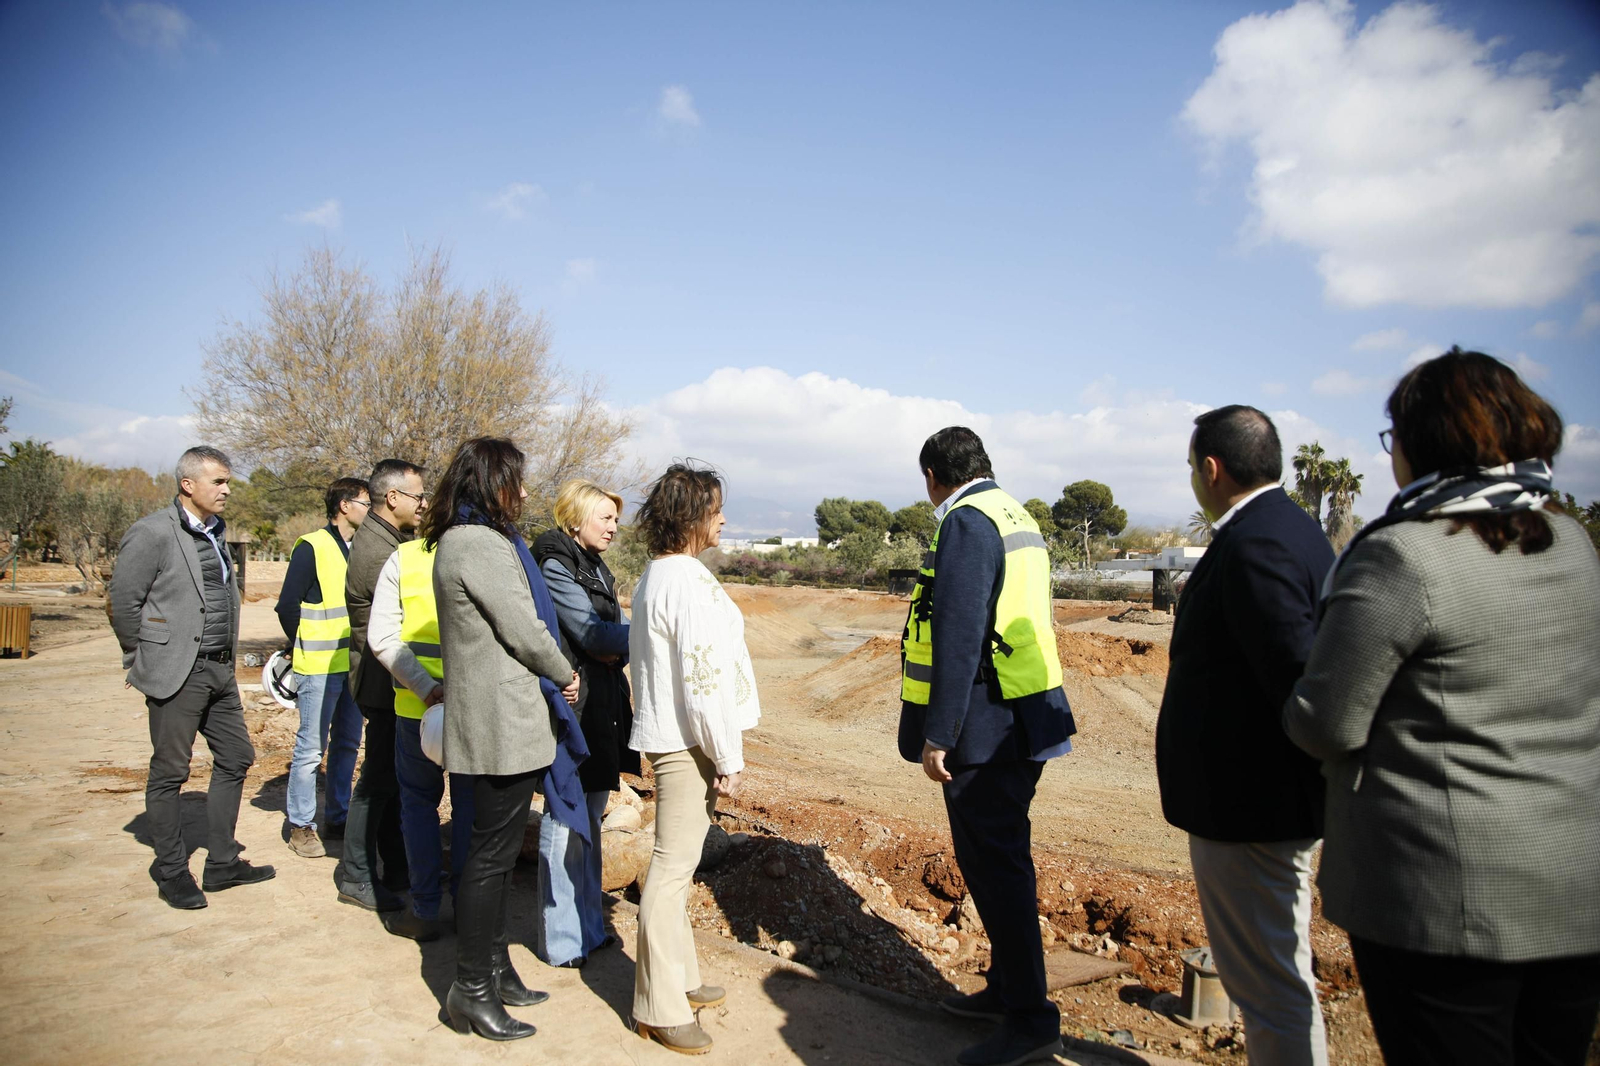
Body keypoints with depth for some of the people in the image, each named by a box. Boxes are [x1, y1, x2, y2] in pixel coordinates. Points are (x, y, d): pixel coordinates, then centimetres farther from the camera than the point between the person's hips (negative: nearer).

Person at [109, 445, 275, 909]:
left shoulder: (215, 533, 12)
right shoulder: (152, 533, -12)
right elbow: (123, 601, -11)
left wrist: (226, 656, 12)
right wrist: (146, 661, -4)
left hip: (220, 670, 8)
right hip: (177, 675, -8)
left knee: (235, 758, 12)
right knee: (169, 772, 4)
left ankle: (222, 863, 24)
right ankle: (172, 873, 17)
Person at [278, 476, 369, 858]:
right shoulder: (311, 548, -9)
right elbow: (287, 605, -9)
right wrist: (307, 650, 0)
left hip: (353, 665, 7)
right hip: (319, 668, -7)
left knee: (347, 744, 13)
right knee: (311, 748, 0)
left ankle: (338, 817, 25)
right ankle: (301, 826, 12)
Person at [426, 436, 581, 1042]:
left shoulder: (459, 541, 15)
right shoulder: (481, 545, -19)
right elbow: (523, 630, -18)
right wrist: (565, 675, -2)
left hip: (494, 718, 11)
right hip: (504, 722, -11)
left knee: (497, 849, 18)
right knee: (493, 853, 0)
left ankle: (494, 969, 32)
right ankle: (472, 992, 13)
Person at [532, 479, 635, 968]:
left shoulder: (595, 568, 16)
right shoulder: (555, 564, -11)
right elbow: (592, 634, -17)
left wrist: (619, 650, -5)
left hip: (601, 706, 9)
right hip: (570, 705, -9)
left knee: (590, 816, 15)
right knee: (566, 819, -1)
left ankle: (588, 924, 27)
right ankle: (561, 939, 11)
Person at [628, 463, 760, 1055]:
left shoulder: (654, 576, 12)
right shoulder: (689, 582, -19)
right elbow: (704, 678, -22)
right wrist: (728, 757, -14)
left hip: (667, 737, 10)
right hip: (689, 742, -10)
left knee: (677, 863, 19)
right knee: (673, 866, -3)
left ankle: (679, 978, 33)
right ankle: (659, 1008, 7)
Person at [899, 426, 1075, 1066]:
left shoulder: (966, 524, -16)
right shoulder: (1017, 517, 14)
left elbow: (959, 637, -23)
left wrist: (937, 736, -19)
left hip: (986, 726, -10)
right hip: (1026, 721, 10)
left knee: (994, 864, -1)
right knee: (1003, 857, 19)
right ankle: (1007, 988, 33)